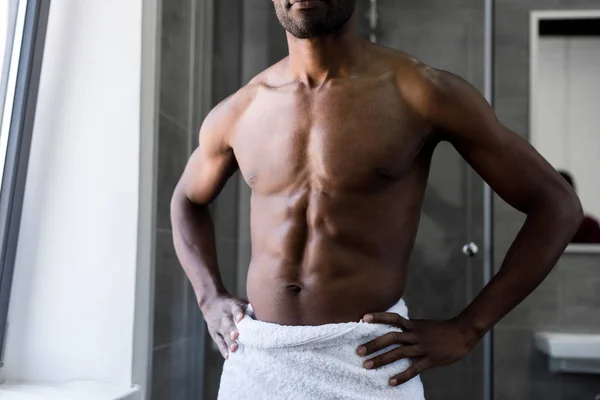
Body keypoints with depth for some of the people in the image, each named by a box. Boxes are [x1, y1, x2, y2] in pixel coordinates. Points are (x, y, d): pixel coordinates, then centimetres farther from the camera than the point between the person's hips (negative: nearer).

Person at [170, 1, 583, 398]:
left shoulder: (423, 93, -7)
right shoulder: (236, 114, 4)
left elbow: (557, 206, -2)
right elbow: (188, 201, 24)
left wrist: (465, 331, -8)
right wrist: (210, 299, 8)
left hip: (364, 362, -3)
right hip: (254, 359, 4)